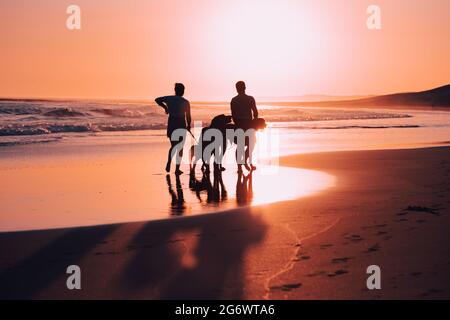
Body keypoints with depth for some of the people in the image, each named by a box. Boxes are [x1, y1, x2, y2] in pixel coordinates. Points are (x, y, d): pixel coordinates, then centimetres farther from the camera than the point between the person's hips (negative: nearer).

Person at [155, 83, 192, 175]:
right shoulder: (186, 102, -3)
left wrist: (165, 107, 23)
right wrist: (189, 126, 17)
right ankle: (177, 169, 3)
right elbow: (188, 116, 0)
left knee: (173, 146, 17)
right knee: (180, 148, 6)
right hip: (181, 126, -2)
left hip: (171, 125, 3)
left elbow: (157, 100, 12)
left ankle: (169, 164, -3)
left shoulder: (169, 98, 2)